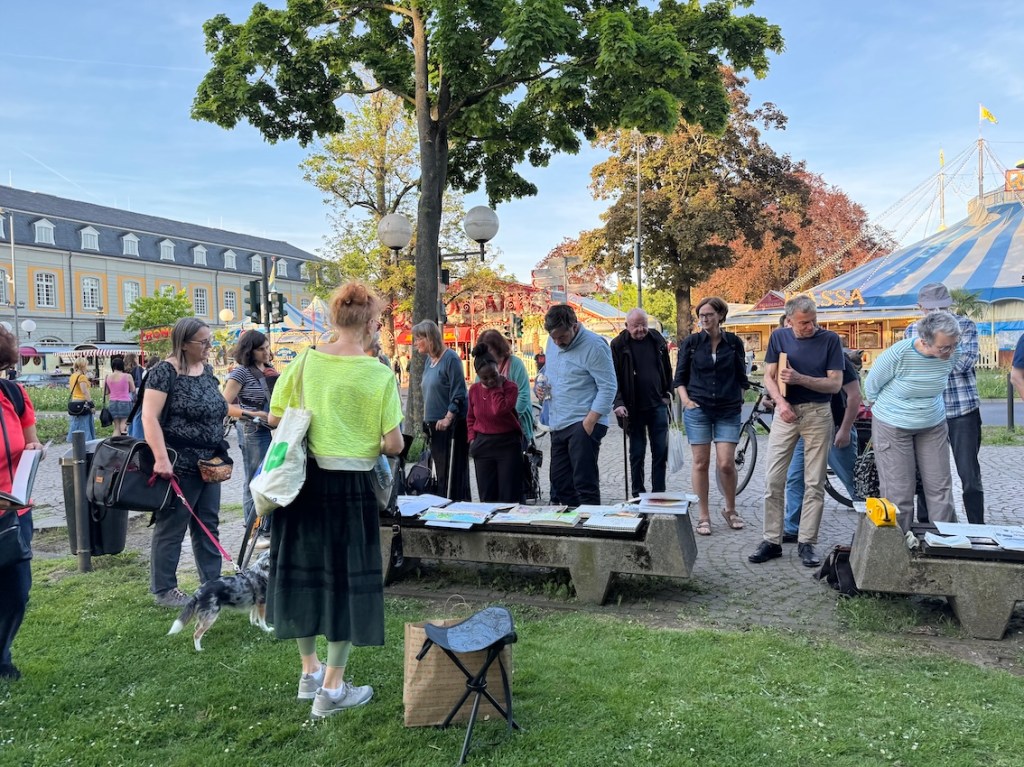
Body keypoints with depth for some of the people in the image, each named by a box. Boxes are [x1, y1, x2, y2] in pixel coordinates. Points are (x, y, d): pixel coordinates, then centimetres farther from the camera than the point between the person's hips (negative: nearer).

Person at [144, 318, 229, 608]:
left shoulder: (207, 370, 11)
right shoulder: (164, 372, -13)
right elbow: (149, 417, -18)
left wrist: (221, 454, 17)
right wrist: (161, 459, -25)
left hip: (209, 464, 8)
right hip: (179, 465, -8)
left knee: (208, 525, 13)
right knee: (171, 527, 3)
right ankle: (163, 590, 15)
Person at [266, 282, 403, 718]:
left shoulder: (305, 361, -3)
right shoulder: (379, 374, -12)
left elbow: (275, 419, 4)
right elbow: (393, 445, -11)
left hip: (303, 478, 4)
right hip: (350, 484, -4)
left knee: (304, 569, 18)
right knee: (347, 576, 9)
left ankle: (310, 671, 34)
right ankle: (332, 689, 18)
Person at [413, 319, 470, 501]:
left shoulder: (450, 358, -11)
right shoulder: (429, 360, 14)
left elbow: (458, 393, -16)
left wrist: (448, 418, -22)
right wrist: (427, 420, 16)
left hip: (451, 426, -8)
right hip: (433, 424, 8)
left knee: (452, 474, -6)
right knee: (440, 471, 12)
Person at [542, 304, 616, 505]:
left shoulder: (594, 346, -13)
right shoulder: (552, 342, 10)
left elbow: (608, 388, -15)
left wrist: (589, 422, -19)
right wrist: (542, 385, 4)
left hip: (583, 424, -8)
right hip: (558, 425, 8)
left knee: (585, 482, -8)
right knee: (559, 482, 13)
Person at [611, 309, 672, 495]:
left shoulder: (658, 340, 5)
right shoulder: (618, 345, -4)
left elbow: (667, 369, 14)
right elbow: (614, 376, -7)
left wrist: (667, 393, 6)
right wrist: (618, 402, -15)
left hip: (658, 405, 3)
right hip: (633, 408, -2)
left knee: (661, 451, 3)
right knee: (637, 453, 6)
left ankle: (659, 493, 12)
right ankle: (638, 494, 15)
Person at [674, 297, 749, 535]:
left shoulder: (734, 342, 5)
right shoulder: (690, 342, 3)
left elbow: (741, 377, 13)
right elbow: (679, 377, 7)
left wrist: (739, 401, 6)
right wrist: (686, 400, -6)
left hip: (728, 411, 0)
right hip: (698, 409, 0)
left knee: (726, 463, -4)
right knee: (701, 462, 2)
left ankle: (730, 510, 20)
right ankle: (703, 516, 12)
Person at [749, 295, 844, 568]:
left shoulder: (830, 339, -5)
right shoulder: (779, 337, 2)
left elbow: (835, 383, -7)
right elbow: (769, 377, 3)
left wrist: (800, 378, -20)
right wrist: (780, 401, -15)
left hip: (818, 414, -2)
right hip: (786, 412, 2)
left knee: (814, 483, 2)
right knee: (773, 480, -1)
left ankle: (807, 543, 11)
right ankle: (772, 541, 9)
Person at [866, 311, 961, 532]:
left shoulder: (952, 354, -12)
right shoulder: (898, 354, -25)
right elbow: (871, 386, -8)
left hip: (933, 426, 4)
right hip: (892, 428, -4)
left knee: (940, 487, 6)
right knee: (898, 492, -2)